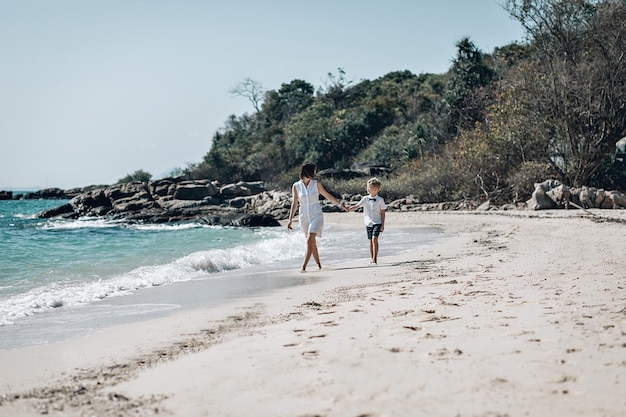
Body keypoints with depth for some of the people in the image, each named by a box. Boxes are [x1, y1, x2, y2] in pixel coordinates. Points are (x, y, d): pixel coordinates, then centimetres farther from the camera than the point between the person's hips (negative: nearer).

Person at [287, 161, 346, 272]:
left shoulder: (316, 184, 1)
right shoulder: (296, 186, 0)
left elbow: (327, 195, 11)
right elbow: (294, 203, 3)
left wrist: (340, 205, 15)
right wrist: (290, 219, -2)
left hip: (316, 216, -2)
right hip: (304, 217, 2)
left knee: (309, 241, -17)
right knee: (312, 243, 10)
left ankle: (303, 267, -22)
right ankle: (319, 266, 23)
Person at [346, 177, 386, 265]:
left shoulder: (380, 200, -3)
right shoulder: (365, 199, 4)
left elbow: (383, 213, -1)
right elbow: (357, 206, -2)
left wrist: (383, 225, -5)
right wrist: (350, 208, -22)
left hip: (377, 223, -4)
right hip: (368, 223, 4)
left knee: (374, 239, -18)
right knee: (370, 241, 7)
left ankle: (375, 259, -17)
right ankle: (372, 259, 13)